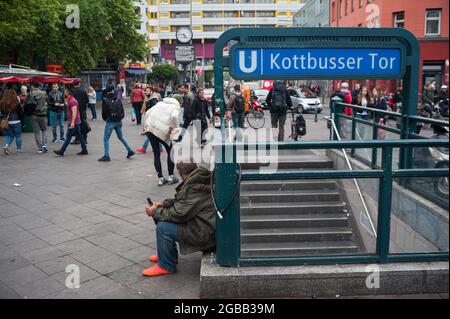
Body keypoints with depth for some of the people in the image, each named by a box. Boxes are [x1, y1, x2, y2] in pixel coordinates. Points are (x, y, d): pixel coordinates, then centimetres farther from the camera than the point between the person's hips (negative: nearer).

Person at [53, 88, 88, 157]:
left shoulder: (72, 101, -17)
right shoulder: (70, 100, 17)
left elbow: (74, 112, -26)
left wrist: (72, 122, -31)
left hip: (74, 123, -10)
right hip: (77, 122, 10)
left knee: (68, 137, -3)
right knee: (79, 136, 10)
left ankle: (61, 151, 2)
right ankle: (84, 150, 11)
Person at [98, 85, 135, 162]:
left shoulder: (105, 100, -10)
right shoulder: (118, 100, 3)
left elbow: (104, 112, -6)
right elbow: (122, 111, 5)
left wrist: (105, 119, 13)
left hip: (110, 122, -5)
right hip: (119, 122, 5)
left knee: (106, 138, 3)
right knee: (121, 137, 21)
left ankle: (106, 155, 0)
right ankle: (130, 151, 21)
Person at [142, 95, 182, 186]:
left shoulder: (160, 103, 24)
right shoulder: (176, 107, 6)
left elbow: (147, 113, 20)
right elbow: (174, 117, -17)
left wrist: (145, 126, 26)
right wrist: (175, 128, -4)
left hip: (149, 128, 5)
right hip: (161, 131, -5)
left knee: (156, 154, 13)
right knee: (170, 152, 15)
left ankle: (160, 178, 16)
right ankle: (171, 176, 17)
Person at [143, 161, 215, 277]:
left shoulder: (193, 188, -26)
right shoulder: (195, 180, 6)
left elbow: (179, 214, -23)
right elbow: (181, 200, 19)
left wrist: (155, 212, -9)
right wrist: (164, 204, 4)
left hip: (206, 232, -10)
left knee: (163, 228, -15)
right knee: (163, 219, 14)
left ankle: (166, 265, 2)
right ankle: (167, 255, 28)